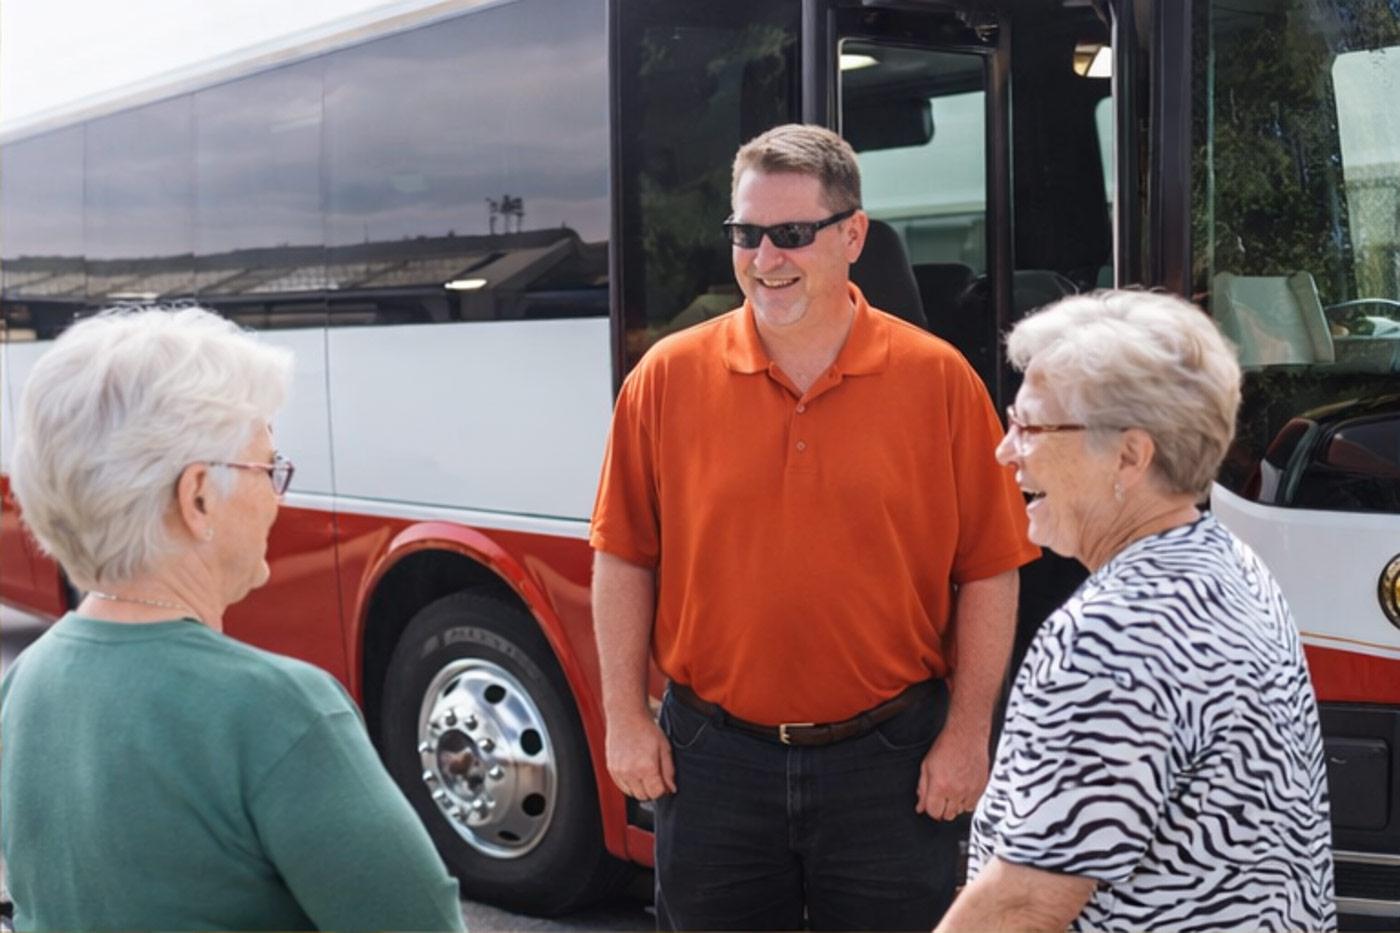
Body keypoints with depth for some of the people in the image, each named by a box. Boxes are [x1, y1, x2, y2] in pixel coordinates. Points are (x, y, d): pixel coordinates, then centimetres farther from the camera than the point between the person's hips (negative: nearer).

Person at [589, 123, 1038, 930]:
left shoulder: (938, 380, -5)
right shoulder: (669, 377, -2)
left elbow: (988, 573, -3)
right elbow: (625, 560, 2)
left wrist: (968, 734, -4)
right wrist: (626, 718, 0)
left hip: (891, 762, -1)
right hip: (713, 757, 1)